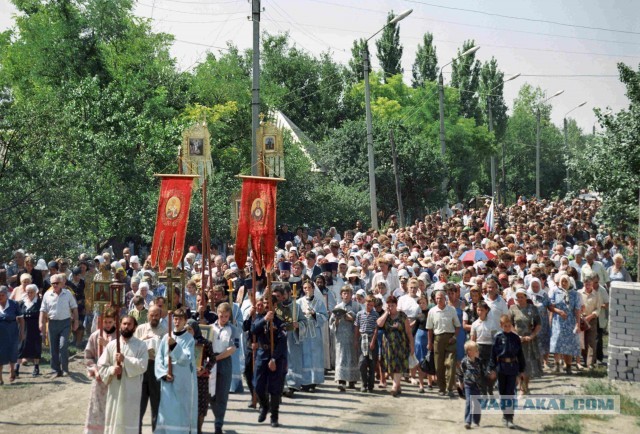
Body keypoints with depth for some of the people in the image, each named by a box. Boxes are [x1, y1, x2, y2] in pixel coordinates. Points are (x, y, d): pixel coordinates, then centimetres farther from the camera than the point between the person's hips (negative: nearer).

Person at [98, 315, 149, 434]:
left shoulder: (141, 346, 1)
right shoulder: (111, 345, 7)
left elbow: (142, 366, -11)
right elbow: (101, 366, 6)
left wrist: (125, 359, -17)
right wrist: (112, 370, -13)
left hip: (131, 391, -2)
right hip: (115, 389, 2)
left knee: (129, 420, -2)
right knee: (113, 420, 5)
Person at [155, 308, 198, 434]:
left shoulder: (189, 339, -2)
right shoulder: (166, 338, 7)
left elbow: (186, 359, -14)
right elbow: (159, 358, 6)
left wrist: (175, 346, -24)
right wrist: (163, 373, -8)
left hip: (183, 382, -3)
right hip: (167, 381, 3)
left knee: (182, 412, -2)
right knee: (167, 411, 2)